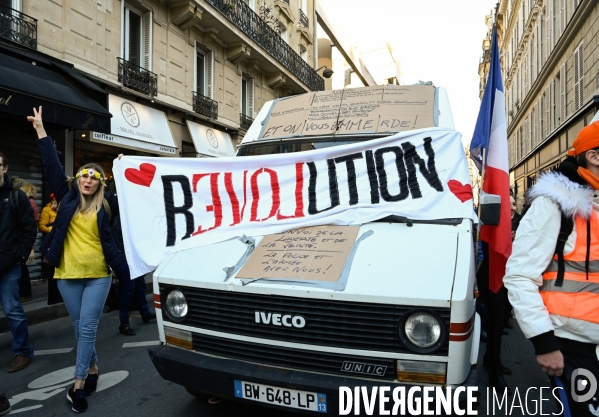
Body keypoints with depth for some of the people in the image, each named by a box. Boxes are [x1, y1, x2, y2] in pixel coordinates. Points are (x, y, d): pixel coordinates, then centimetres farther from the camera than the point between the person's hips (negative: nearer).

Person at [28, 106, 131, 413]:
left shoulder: (106, 204, 1)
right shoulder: (67, 197, 4)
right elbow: (52, 165, 2)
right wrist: (40, 129, 2)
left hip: (98, 275, -2)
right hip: (68, 274, 2)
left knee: (87, 329, -2)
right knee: (79, 328, 13)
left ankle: (78, 384, 7)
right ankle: (92, 369, 31)